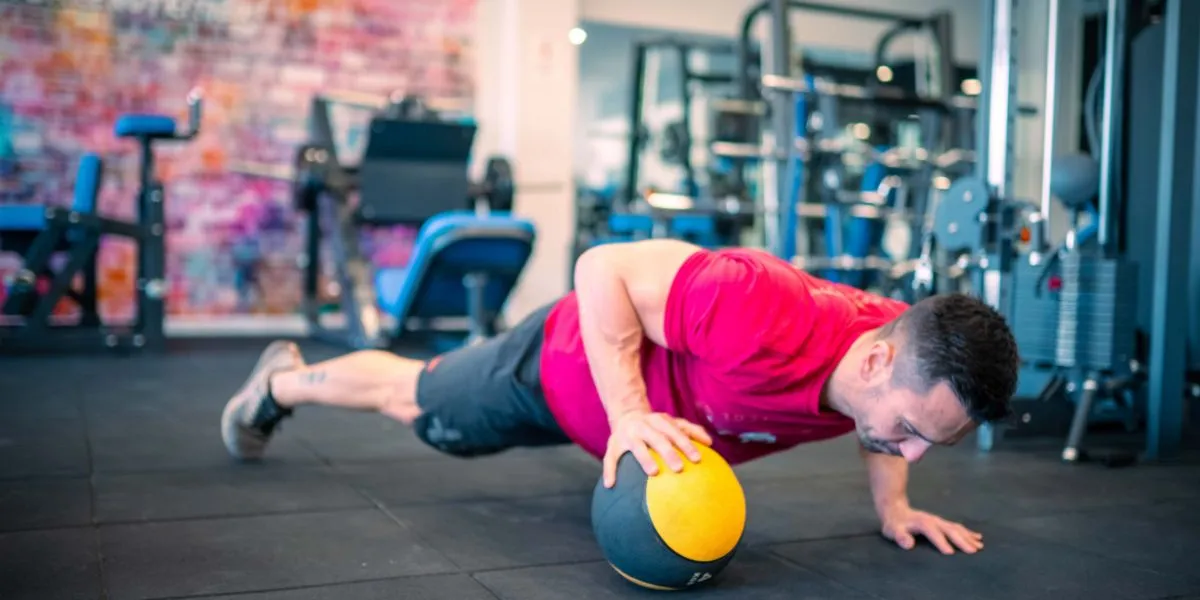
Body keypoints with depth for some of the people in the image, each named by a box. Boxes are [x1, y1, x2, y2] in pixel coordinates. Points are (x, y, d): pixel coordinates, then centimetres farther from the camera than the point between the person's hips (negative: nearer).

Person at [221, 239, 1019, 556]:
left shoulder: (905, 352, -25)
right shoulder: (761, 319, -48)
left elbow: (878, 430, 1)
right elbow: (603, 267, -36)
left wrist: (893, 505, -11)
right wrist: (628, 413, -40)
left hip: (665, 383, 5)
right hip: (567, 365, -4)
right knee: (413, 403, 23)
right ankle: (281, 381, 50)